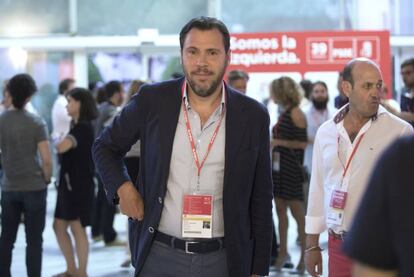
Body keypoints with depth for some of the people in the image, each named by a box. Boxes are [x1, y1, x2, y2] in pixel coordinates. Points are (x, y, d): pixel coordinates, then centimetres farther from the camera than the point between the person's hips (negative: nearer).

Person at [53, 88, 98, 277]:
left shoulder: (83, 127, -14)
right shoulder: (78, 126, 16)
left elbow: (61, 147, -27)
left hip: (79, 184, -10)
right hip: (69, 183, 10)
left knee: (77, 228, -2)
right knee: (59, 226, 13)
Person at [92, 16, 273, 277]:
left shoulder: (253, 115, -1)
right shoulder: (152, 101, -2)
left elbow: (261, 199, 4)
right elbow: (106, 147, 14)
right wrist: (123, 188, -4)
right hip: (159, 255, 0)